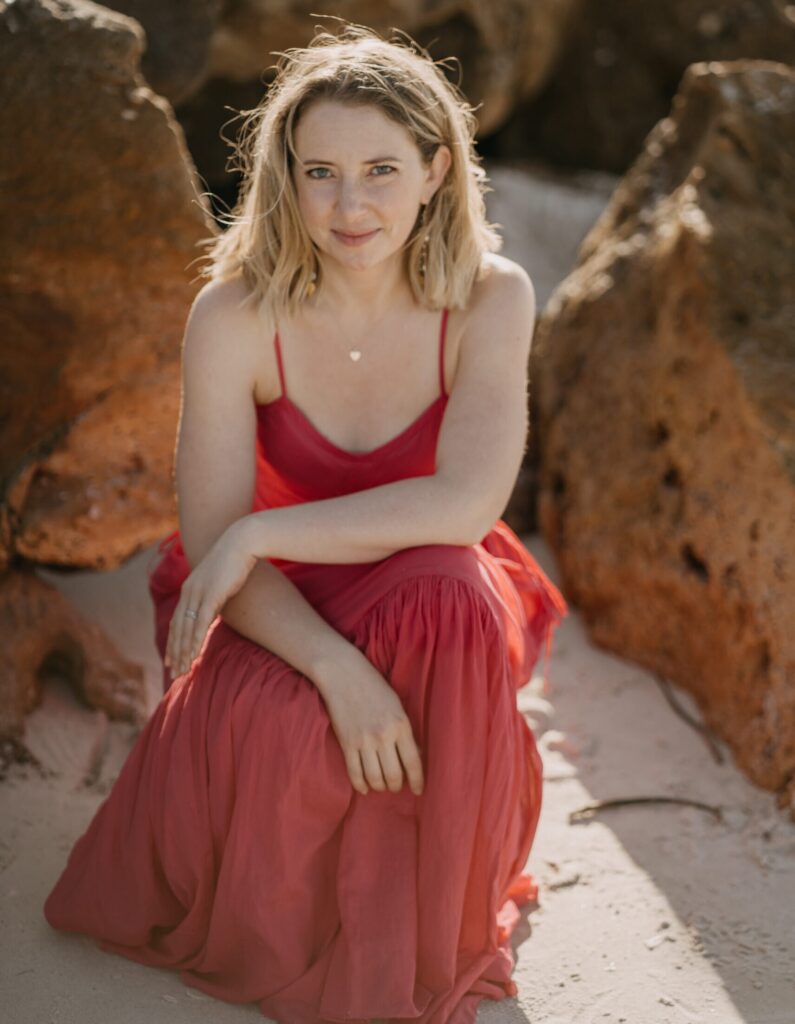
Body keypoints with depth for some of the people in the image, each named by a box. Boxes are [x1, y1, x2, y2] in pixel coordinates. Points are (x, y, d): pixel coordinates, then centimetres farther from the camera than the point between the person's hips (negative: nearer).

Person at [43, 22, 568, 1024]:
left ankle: (427, 937, -10)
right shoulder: (235, 318, -18)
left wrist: (258, 533, -28)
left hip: (430, 602, 1)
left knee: (444, 596, -36)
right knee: (275, 726, -34)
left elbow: (466, 504, -26)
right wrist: (336, 667, -35)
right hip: (272, 609, 0)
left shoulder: (489, 299, -16)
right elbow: (214, 545, -19)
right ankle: (291, 933, 5)